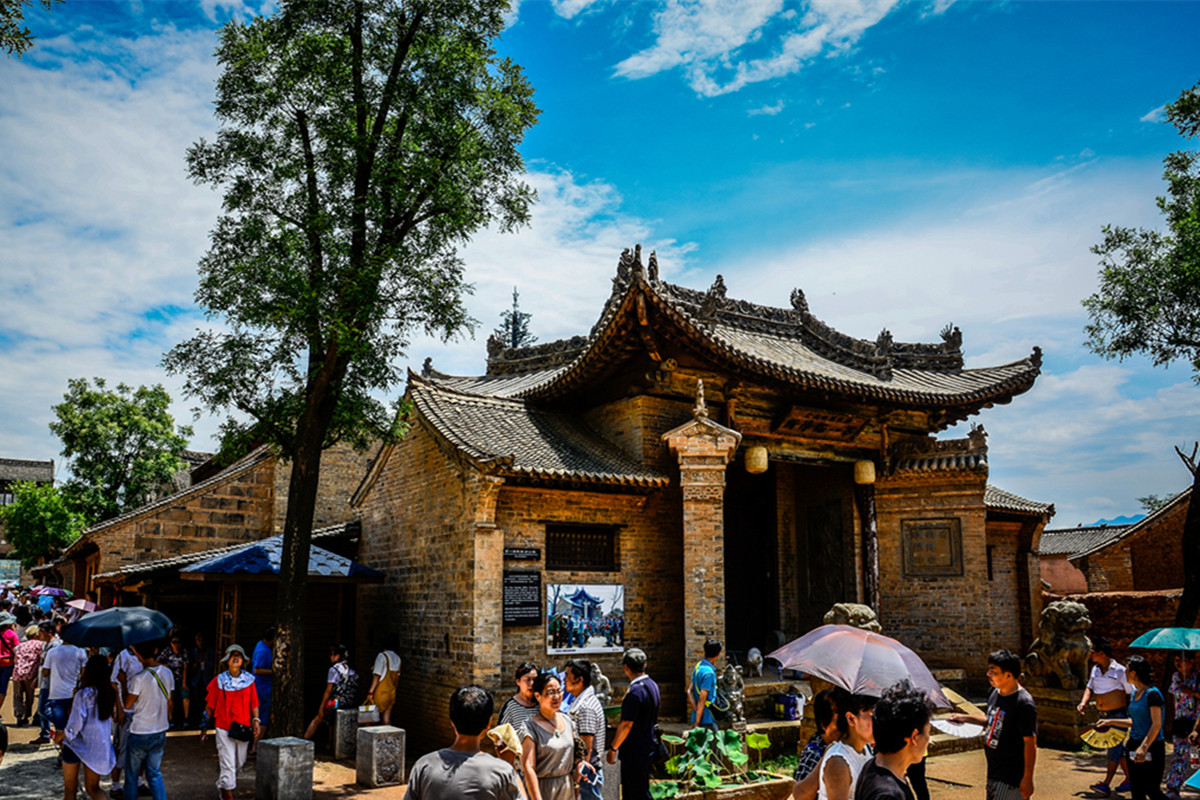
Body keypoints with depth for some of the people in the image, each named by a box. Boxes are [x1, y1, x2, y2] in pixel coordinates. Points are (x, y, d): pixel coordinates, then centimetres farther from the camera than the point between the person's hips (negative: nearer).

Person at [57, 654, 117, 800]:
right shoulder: (109, 693, -6)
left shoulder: (83, 694, -21)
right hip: (100, 745, 4)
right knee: (92, 788, 15)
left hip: (77, 744, -4)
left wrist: (60, 735, 1)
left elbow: (75, 724, -18)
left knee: (69, 787, 16)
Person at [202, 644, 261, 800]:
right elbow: (210, 705, 2)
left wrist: (256, 720, -4)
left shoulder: (249, 679, 0)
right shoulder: (219, 681, -5)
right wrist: (205, 724, 5)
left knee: (240, 762, 18)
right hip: (224, 727, -3)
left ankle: (222, 779, 46)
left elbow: (254, 702, 5)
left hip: (243, 727, 3)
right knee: (228, 763, -3)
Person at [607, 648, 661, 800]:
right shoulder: (652, 685, 9)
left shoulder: (635, 691, -21)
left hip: (635, 753, -9)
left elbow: (627, 724, -22)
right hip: (649, 748, 9)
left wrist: (613, 748, -13)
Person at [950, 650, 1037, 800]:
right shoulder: (994, 693, 5)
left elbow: (1030, 743, -20)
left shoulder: (1024, 704, -21)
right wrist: (966, 718, 14)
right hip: (993, 771, 9)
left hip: (1011, 775, -9)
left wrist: (1027, 778, -19)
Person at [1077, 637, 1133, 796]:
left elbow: (1131, 694, -7)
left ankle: (1106, 785, -13)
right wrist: (1084, 703, -1)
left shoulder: (1120, 671, -12)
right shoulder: (1095, 669, 8)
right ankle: (1130, 779, 27)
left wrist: (1130, 715, -8)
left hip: (1118, 715, -7)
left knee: (1114, 748, -9)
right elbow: (1090, 688, 16)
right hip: (1102, 716, 7)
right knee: (1118, 749, 15)